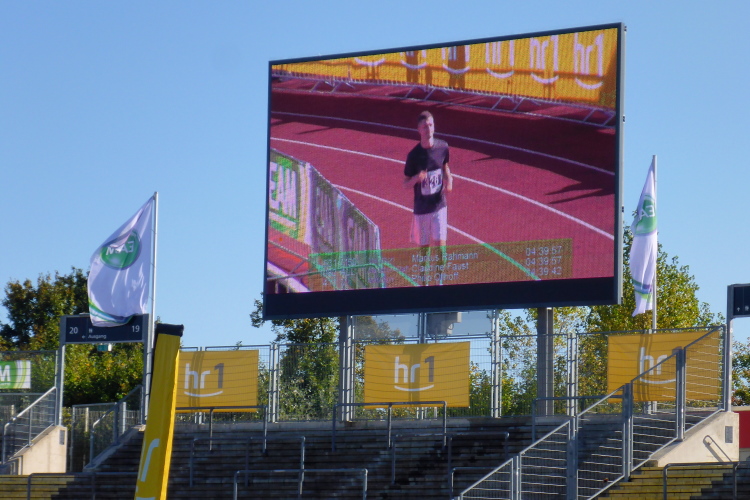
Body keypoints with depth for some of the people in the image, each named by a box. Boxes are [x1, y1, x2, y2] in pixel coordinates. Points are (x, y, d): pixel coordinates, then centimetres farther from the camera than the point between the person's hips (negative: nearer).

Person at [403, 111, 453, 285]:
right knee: (423, 248, 9)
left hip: (439, 205, 1)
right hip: (421, 208, -1)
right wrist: (416, 178, -26)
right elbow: (405, 183, -4)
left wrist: (448, 180, -4)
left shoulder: (443, 147, -5)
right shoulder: (414, 155, -12)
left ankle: (439, 280, 10)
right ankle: (424, 282, 27)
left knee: (440, 245, -7)